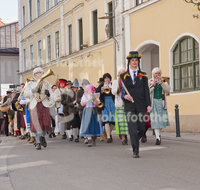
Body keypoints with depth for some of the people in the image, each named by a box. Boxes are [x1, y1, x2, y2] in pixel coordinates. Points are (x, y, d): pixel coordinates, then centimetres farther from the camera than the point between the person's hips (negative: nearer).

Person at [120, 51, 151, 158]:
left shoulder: (143, 75, 10)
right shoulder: (123, 76, 8)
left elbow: (146, 91, 5)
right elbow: (120, 91, 6)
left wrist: (148, 105, -4)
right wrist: (124, 96, -16)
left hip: (141, 105, 1)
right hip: (129, 106, -1)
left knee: (141, 128, 3)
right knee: (132, 129, -8)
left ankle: (134, 140, 33)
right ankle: (135, 151, -2)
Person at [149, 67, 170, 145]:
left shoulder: (164, 82, 9)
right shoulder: (149, 82, 2)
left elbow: (168, 90, -5)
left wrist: (162, 82, -16)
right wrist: (153, 85, -21)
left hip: (161, 102, 3)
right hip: (153, 102, -3)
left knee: (163, 119, 3)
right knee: (155, 119, -11)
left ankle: (158, 133, 30)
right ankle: (157, 137, -12)